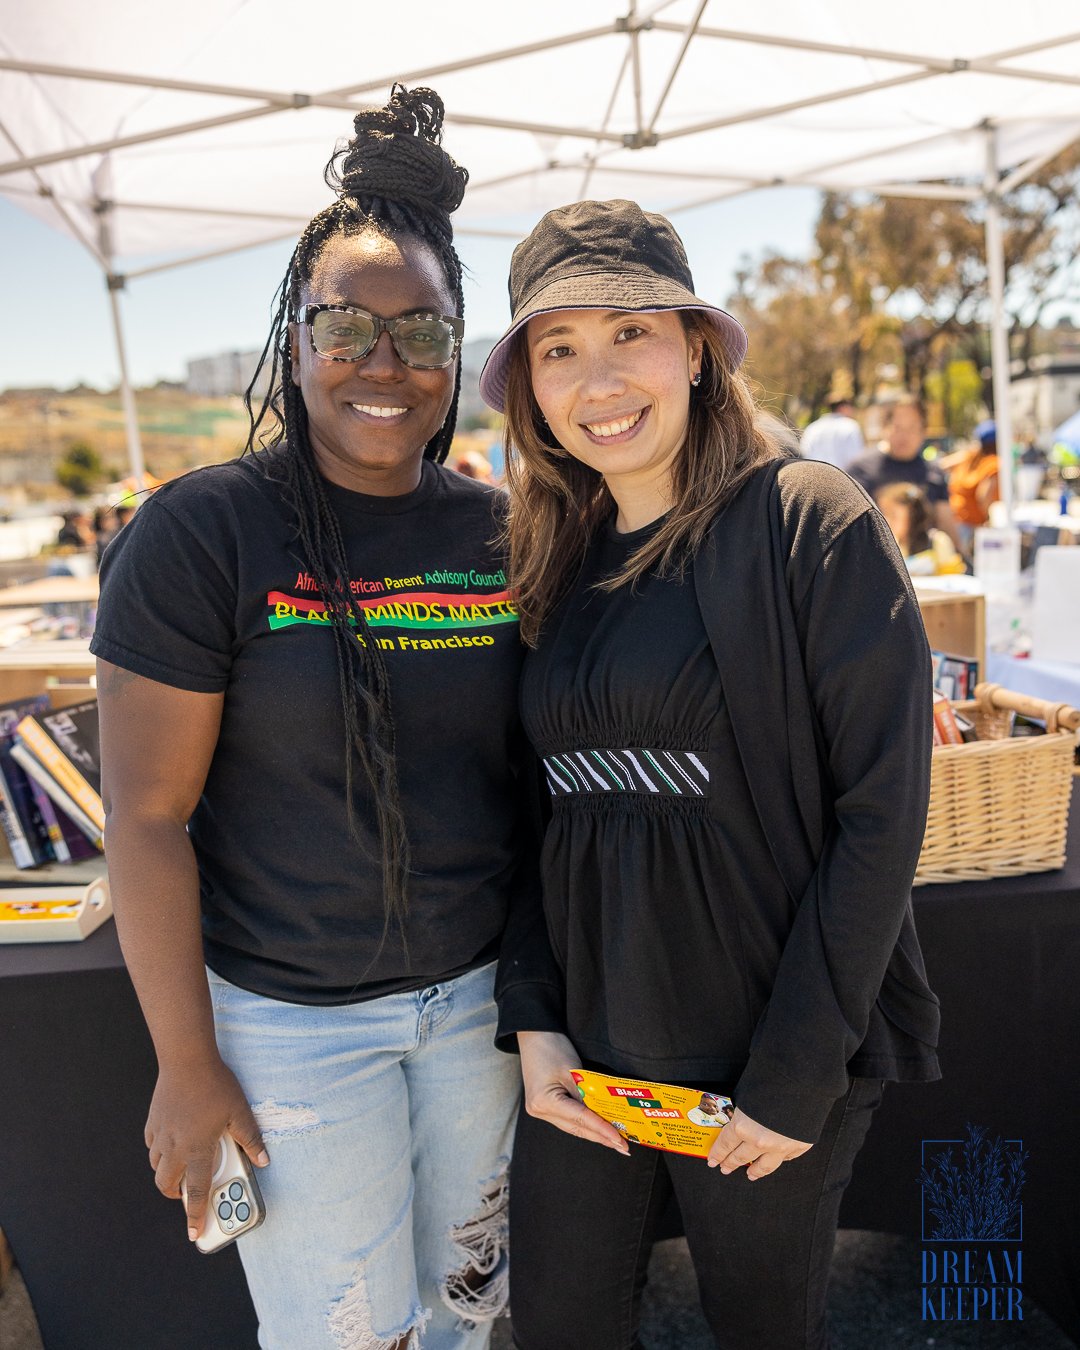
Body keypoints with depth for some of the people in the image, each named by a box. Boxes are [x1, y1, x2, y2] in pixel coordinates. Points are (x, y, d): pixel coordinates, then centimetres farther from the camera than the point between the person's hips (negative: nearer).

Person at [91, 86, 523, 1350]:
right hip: (289, 1018, -3)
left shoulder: (501, 534, -2)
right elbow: (148, 817, -12)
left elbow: (543, 767, 5)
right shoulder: (200, 531, -14)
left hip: (482, 993, 4)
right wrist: (186, 1065, -9)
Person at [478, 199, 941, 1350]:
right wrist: (530, 1017, -1)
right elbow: (546, 812, 7)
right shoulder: (557, 562, 5)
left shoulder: (811, 523, -12)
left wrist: (799, 1075, -14)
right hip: (586, 1040, 5)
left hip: (773, 1049, -4)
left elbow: (881, 813, -15)